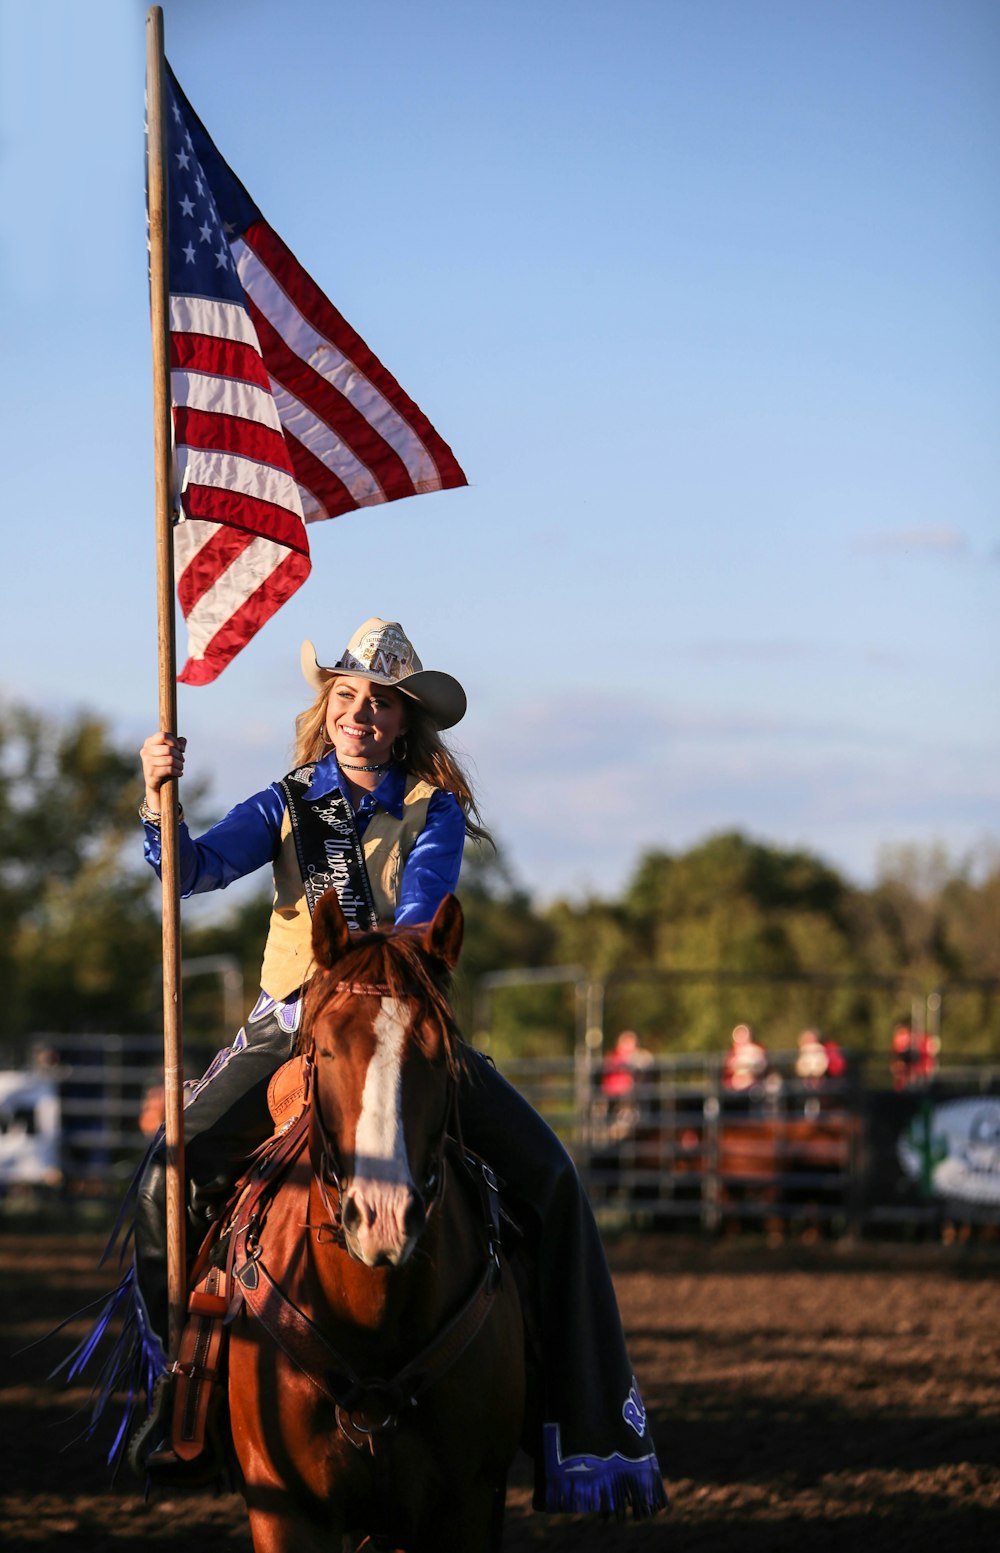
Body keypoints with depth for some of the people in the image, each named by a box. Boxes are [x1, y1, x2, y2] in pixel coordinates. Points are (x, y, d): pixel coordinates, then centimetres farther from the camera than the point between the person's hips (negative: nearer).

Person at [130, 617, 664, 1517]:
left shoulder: (434, 812, 1)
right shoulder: (288, 807, 6)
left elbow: (421, 910, -16)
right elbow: (196, 868, -7)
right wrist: (160, 805, -27)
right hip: (290, 1029, 1)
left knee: (548, 1177, -16)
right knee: (168, 1183, -18)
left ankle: (594, 1433, -12)